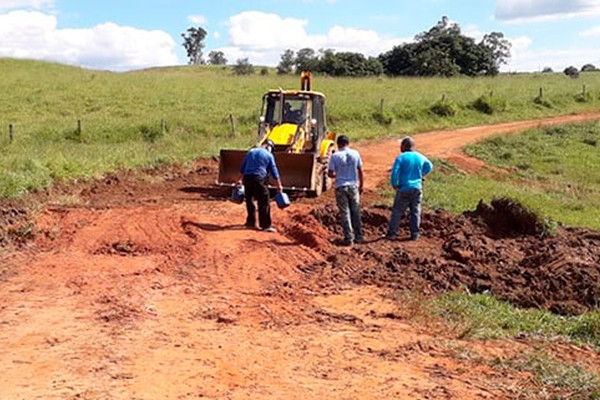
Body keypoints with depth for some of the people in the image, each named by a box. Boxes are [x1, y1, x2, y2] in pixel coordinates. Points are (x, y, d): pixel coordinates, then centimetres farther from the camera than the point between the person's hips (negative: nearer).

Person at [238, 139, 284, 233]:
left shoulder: (250, 152, 16)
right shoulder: (269, 155, 3)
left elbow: (242, 169, 19)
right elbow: (274, 171, 3)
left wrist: (240, 179, 29)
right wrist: (279, 185, 9)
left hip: (247, 179, 5)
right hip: (259, 179, -5)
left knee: (249, 201, 17)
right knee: (264, 203, -3)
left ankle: (251, 222, 25)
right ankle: (266, 225, -5)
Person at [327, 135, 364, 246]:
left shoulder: (335, 156, -8)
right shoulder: (355, 154, -1)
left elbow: (330, 174, -7)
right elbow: (360, 171, 3)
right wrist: (361, 185, 13)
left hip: (341, 187, -2)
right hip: (353, 186, 2)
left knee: (345, 213, 4)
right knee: (356, 212, 12)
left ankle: (348, 238, 4)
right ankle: (358, 236, 18)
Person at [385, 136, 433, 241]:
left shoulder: (401, 157, -13)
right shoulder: (420, 157, 3)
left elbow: (395, 173, -19)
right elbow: (429, 166, 19)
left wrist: (394, 185, -4)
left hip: (404, 189, -4)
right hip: (417, 188, 4)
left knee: (397, 211, 5)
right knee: (415, 212, 11)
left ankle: (392, 233, 8)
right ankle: (415, 234, 12)